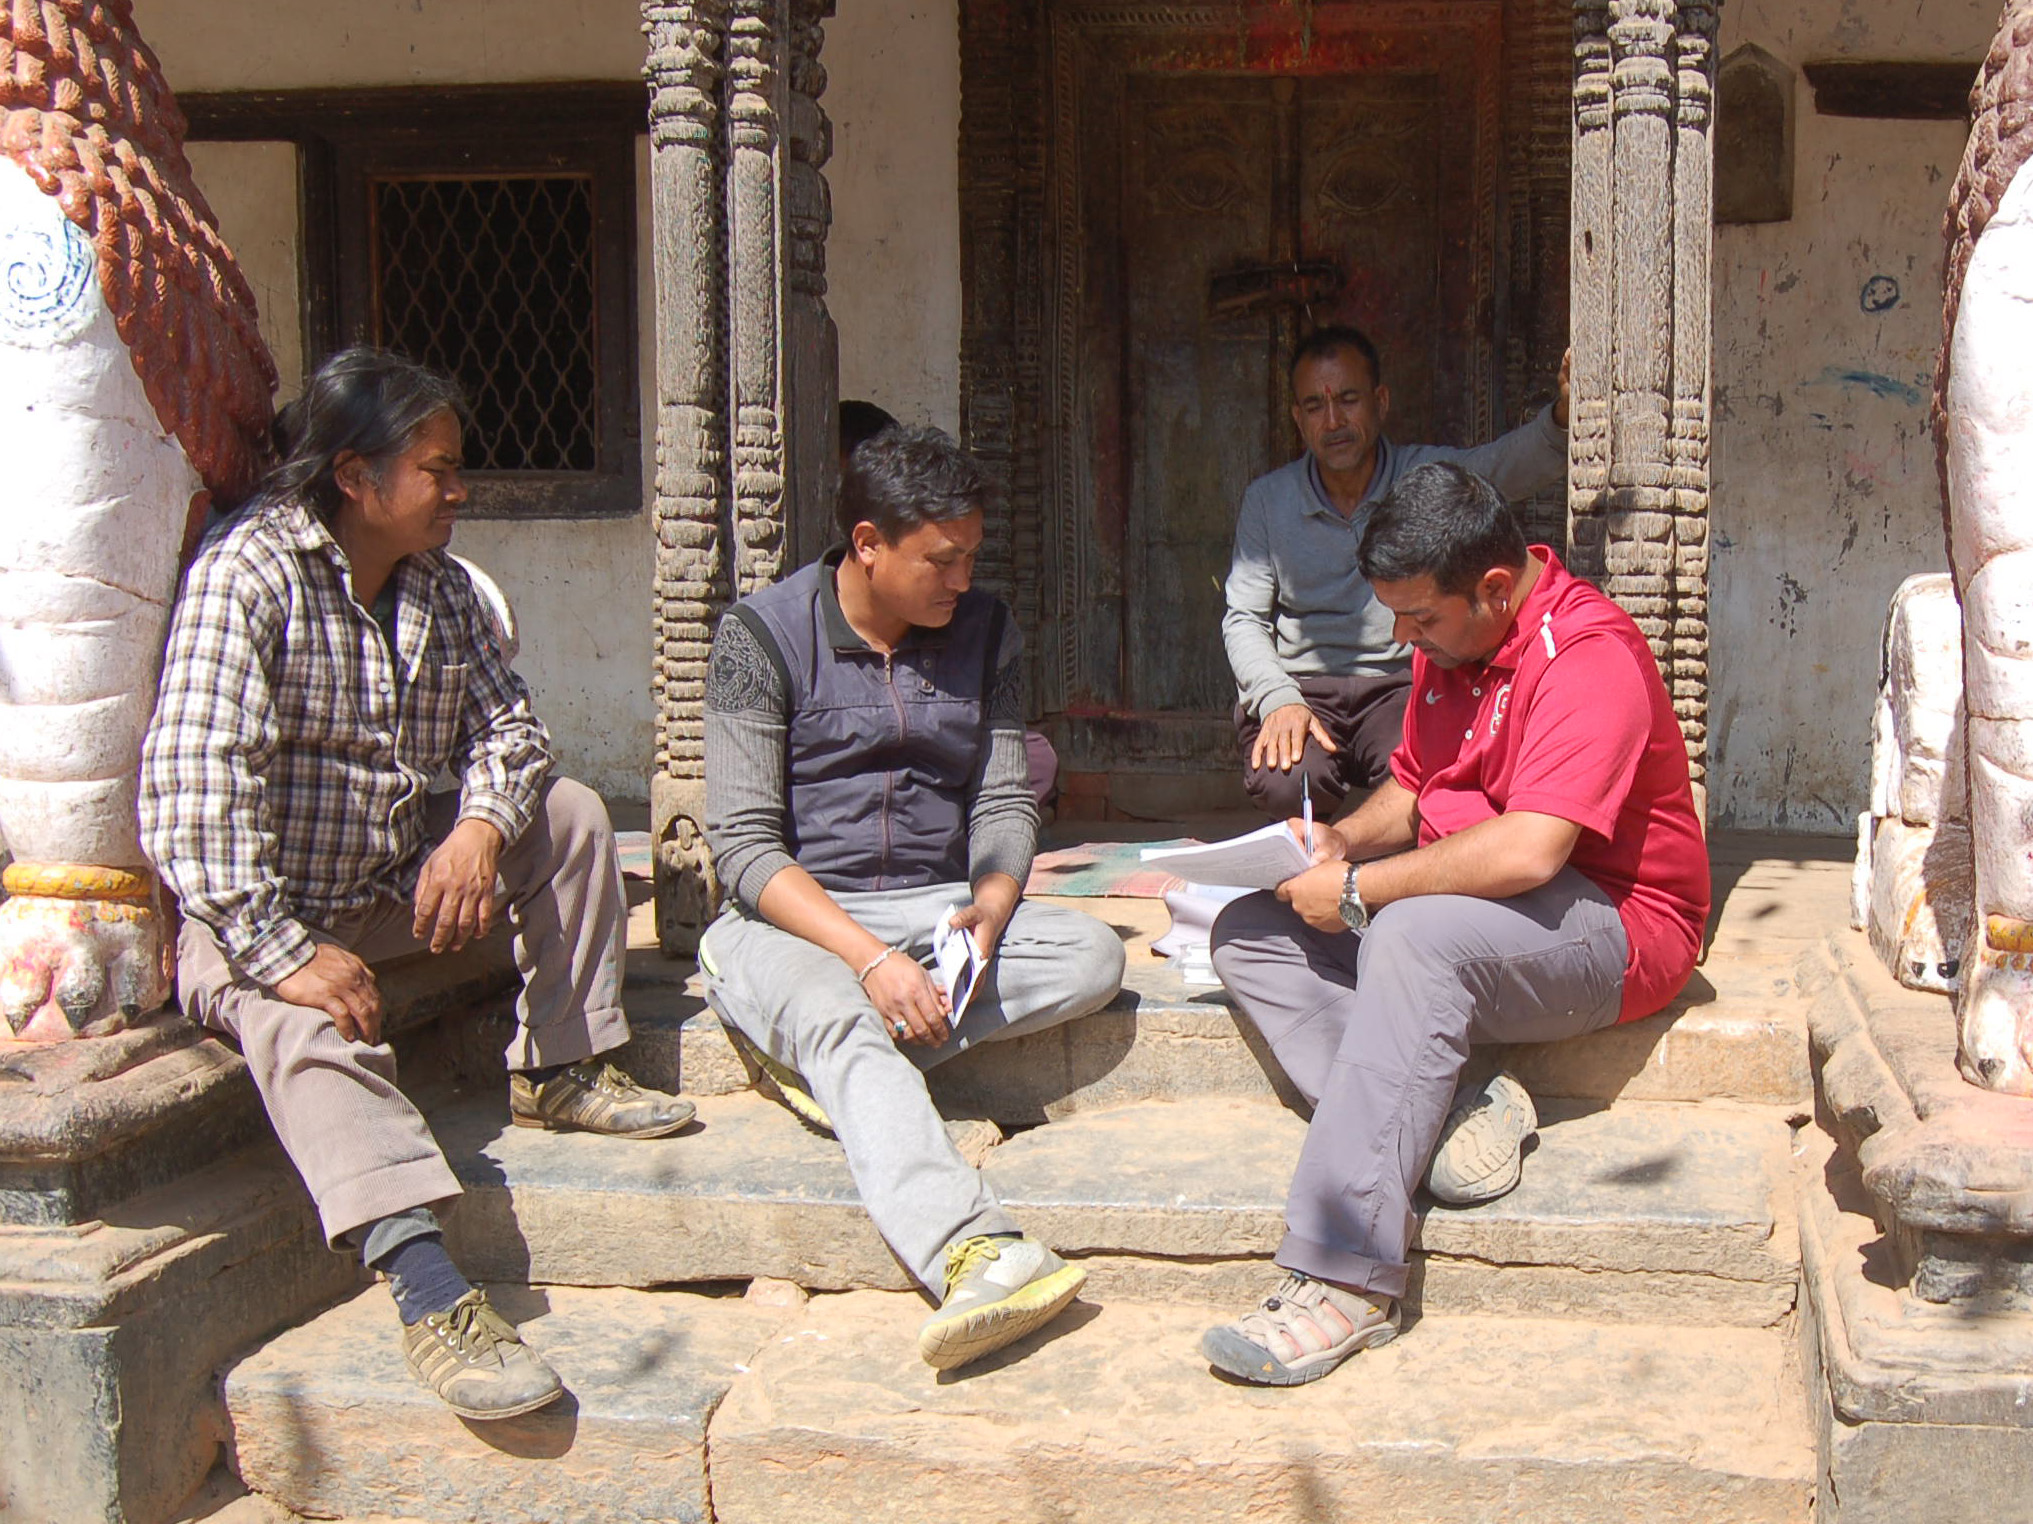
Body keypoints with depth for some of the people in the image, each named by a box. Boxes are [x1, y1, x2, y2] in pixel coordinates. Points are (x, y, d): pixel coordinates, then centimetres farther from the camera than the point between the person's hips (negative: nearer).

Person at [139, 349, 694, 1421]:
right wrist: (280, 952, -34)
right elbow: (191, 783, -29)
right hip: (258, 910, -8)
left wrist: (480, 828, -14)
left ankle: (559, 1072, 6)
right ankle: (429, 1292, -49)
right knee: (305, 1025, -36)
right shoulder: (249, 572, -19)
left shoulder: (438, 585, 6)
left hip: (396, 879, 8)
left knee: (570, 812, 0)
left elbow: (505, 722, 10)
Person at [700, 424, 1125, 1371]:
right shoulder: (764, 635, -7)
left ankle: (819, 1054, -26)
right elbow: (745, 846, -12)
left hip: (939, 909, 5)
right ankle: (973, 1256, -58)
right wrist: (869, 957, -25)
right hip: (795, 919, -5)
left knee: (1094, 955, -22)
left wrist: (990, 906, -16)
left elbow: (1003, 802, 8)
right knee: (839, 1018, -37)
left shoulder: (984, 632, 7)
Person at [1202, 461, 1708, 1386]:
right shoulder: (1449, 645, 10)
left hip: (1609, 925, -10)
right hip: (1464, 904, 10)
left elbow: (1527, 852, -30)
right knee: (1251, 933, -5)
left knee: (1415, 939, -38)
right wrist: (1341, 840, 0)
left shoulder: (1588, 655, -20)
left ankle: (1342, 1282, -39)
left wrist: (1360, 890, -22)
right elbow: (1409, 790, 22)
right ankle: (1444, 1112, -22)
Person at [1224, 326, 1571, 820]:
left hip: (1401, 682, -1)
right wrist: (1277, 700, -15)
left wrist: (1562, 415, -43)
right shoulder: (1267, 500, 8)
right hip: (1299, 683, 1)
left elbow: (1515, 462, -17)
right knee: (1286, 783, -32)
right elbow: (1243, 618, 6)